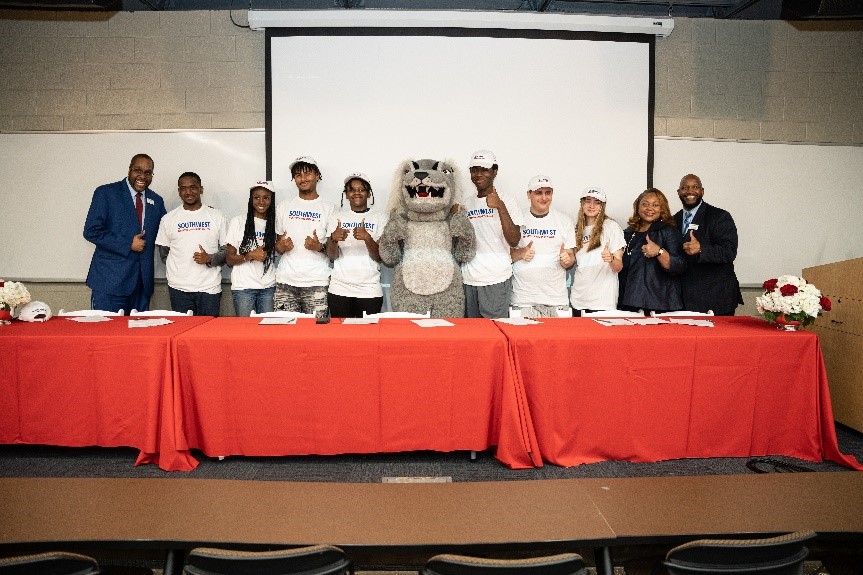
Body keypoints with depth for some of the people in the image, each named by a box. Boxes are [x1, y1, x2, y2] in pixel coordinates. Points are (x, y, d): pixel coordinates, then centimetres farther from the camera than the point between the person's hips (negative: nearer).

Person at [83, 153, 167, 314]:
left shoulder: (156, 201, 12)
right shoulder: (106, 193, -3)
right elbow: (91, 231, -9)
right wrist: (128, 245, -14)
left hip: (142, 281, 4)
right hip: (110, 279, -4)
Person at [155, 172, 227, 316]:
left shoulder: (217, 216, 5)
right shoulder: (169, 219, 8)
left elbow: (227, 250, 4)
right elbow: (163, 252, 14)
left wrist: (209, 259, -14)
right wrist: (178, 271, 1)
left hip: (210, 287, -1)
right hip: (179, 288, 1)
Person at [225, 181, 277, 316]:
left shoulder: (275, 224, 9)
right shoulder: (238, 222, 2)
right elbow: (229, 260, 1)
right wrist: (250, 256, -13)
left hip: (268, 288, 2)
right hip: (243, 287, -2)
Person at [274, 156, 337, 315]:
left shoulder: (329, 209, 7)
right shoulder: (284, 207, 14)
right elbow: (278, 244, 18)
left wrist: (320, 247, -14)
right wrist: (281, 246, -4)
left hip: (317, 283, -2)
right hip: (286, 281, 2)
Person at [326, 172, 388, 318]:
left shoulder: (380, 218, 2)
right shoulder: (338, 217, 7)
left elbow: (379, 257, -4)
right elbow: (332, 256, 2)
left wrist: (367, 237, -22)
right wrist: (334, 239, -18)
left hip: (370, 290, -1)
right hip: (340, 289, 1)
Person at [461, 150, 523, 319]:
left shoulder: (505, 200, -2)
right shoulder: (466, 203, 13)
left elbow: (514, 241, -13)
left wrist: (500, 207, -20)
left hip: (496, 281, -5)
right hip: (468, 279, 5)